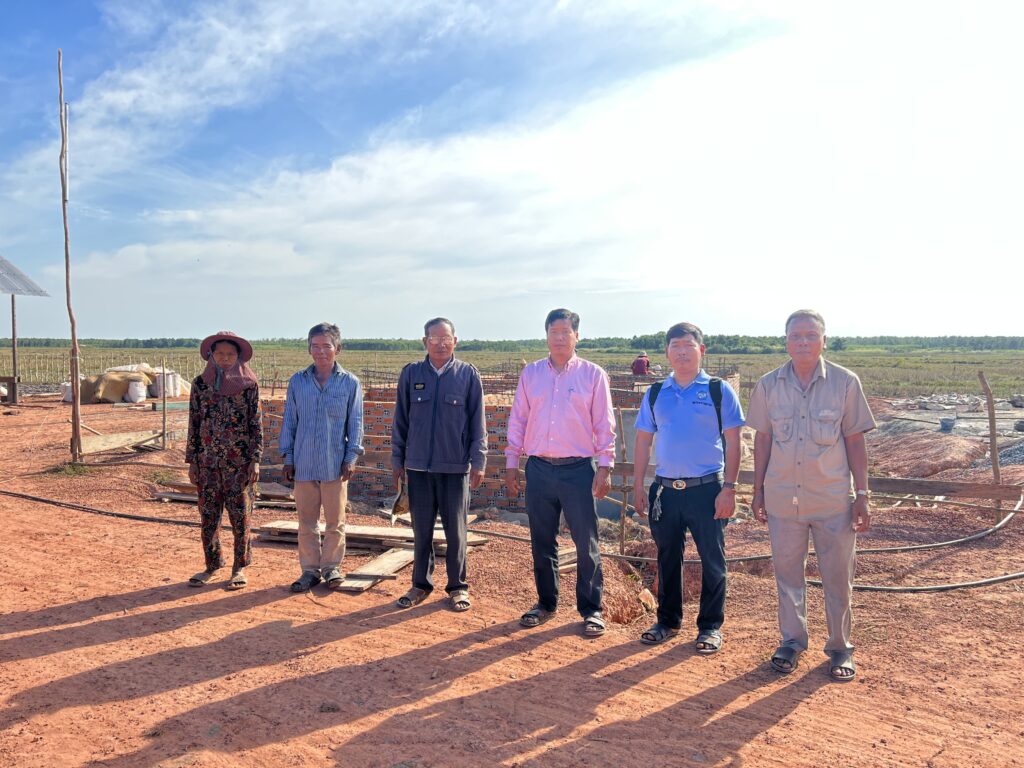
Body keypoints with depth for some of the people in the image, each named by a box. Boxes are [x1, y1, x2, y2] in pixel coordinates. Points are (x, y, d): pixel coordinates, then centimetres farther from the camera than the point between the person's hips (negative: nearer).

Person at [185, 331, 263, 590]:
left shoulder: (248, 384, -2)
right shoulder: (200, 383, 5)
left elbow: (256, 424, -1)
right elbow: (194, 423, 8)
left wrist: (255, 460, -7)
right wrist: (191, 461, 6)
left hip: (239, 461, -2)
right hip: (208, 461, 3)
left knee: (240, 515, 2)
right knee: (208, 515, 8)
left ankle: (240, 568, 15)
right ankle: (211, 565, 23)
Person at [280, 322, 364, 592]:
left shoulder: (350, 383, 0)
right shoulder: (297, 381, 5)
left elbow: (355, 423, 3)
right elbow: (289, 421, 9)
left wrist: (351, 457, -4)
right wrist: (288, 457, 6)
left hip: (335, 464, -2)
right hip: (304, 463, 2)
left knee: (335, 521, 6)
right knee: (306, 521, 9)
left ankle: (332, 567, 21)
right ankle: (310, 569, 20)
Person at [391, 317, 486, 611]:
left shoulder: (468, 375, -1)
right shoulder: (411, 374, 4)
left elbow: (477, 422, 1)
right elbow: (400, 420, 8)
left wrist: (478, 461, -2)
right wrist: (397, 460, 8)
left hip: (456, 466, -1)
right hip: (418, 466, 2)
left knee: (456, 530, 7)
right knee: (421, 530, 10)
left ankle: (458, 587, 21)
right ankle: (421, 584, 24)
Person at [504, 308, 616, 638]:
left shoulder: (593, 374, 0)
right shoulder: (530, 373, 7)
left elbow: (604, 425, 0)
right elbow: (518, 420, 10)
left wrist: (605, 467, -6)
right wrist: (511, 463, 6)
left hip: (579, 469, -3)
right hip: (539, 469, 3)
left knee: (586, 544, 2)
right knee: (542, 542, 12)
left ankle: (591, 609, 15)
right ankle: (546, 602, 27)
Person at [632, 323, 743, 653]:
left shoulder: (719, 390, -2)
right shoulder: (655, 394, 7)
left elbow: (732, 441, -3)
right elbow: (643, 441, 10)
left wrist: (729, 488, -9)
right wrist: (638, 486, 6)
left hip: (707, 489, -3)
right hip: (665, 489, 3)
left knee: (712, 560, 7)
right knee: (667, 558, 14)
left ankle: (711, 626, 23)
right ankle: (668, 621, 30)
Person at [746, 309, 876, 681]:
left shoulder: (845, 382, -5)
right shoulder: (768, 385, 0)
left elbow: (855, 441, -1)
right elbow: (762, 440, 6)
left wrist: (862, 495, -4)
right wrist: (758, 490, 6)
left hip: (833, 499, -1)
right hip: (783, 498, 2)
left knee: (838, 578, 9)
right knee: (787, 574, 13)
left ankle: (840, 648, 26)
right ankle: (792, 641, 30)